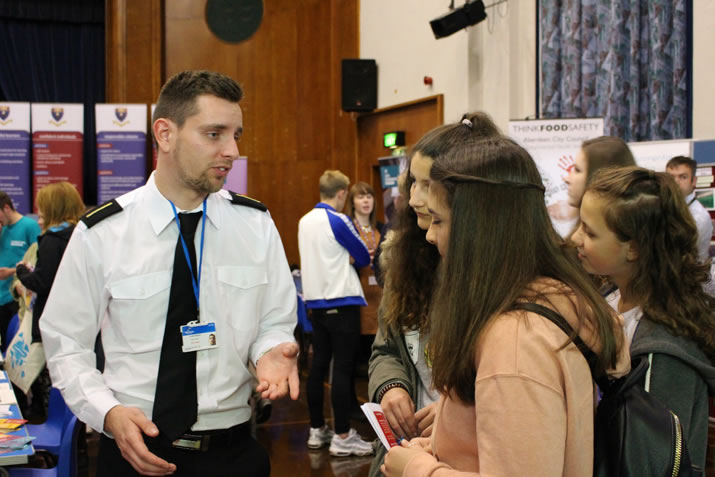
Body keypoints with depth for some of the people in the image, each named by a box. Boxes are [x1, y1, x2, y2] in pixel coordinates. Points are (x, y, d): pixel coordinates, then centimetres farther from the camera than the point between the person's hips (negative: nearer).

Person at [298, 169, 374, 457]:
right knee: (343, 369, -5)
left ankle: (317, 430, 19)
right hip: (342, 303, -8)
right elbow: (364, 258, -5)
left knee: (318, 365, 12)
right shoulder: (338, 221, -12)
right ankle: (342, 437, -3)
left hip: (315, 301, 8)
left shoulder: (305, 221, 10)